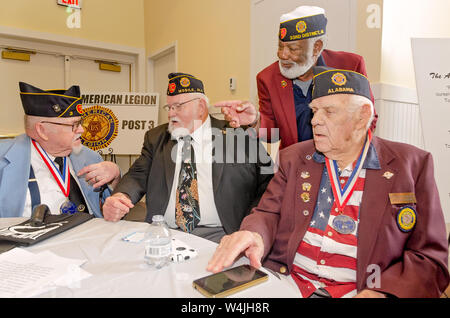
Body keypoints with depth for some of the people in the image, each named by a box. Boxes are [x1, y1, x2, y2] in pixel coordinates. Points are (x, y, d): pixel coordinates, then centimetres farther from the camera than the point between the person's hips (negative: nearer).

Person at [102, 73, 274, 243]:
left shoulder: (237, 136, 3)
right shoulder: (155, 138, 16)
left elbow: (267, 184, 2)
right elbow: (138, 176, 8)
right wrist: (120, 197, -14)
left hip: (217, 234, -2)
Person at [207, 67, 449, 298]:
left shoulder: (413, 165, 0)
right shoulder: (293, 158, 7)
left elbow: (430, 257, -2)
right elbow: (268, 212, 2)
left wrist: (380, 292, -19)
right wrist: (254, 235, -22)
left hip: (359, 290, 0)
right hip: (285, 281, 1)